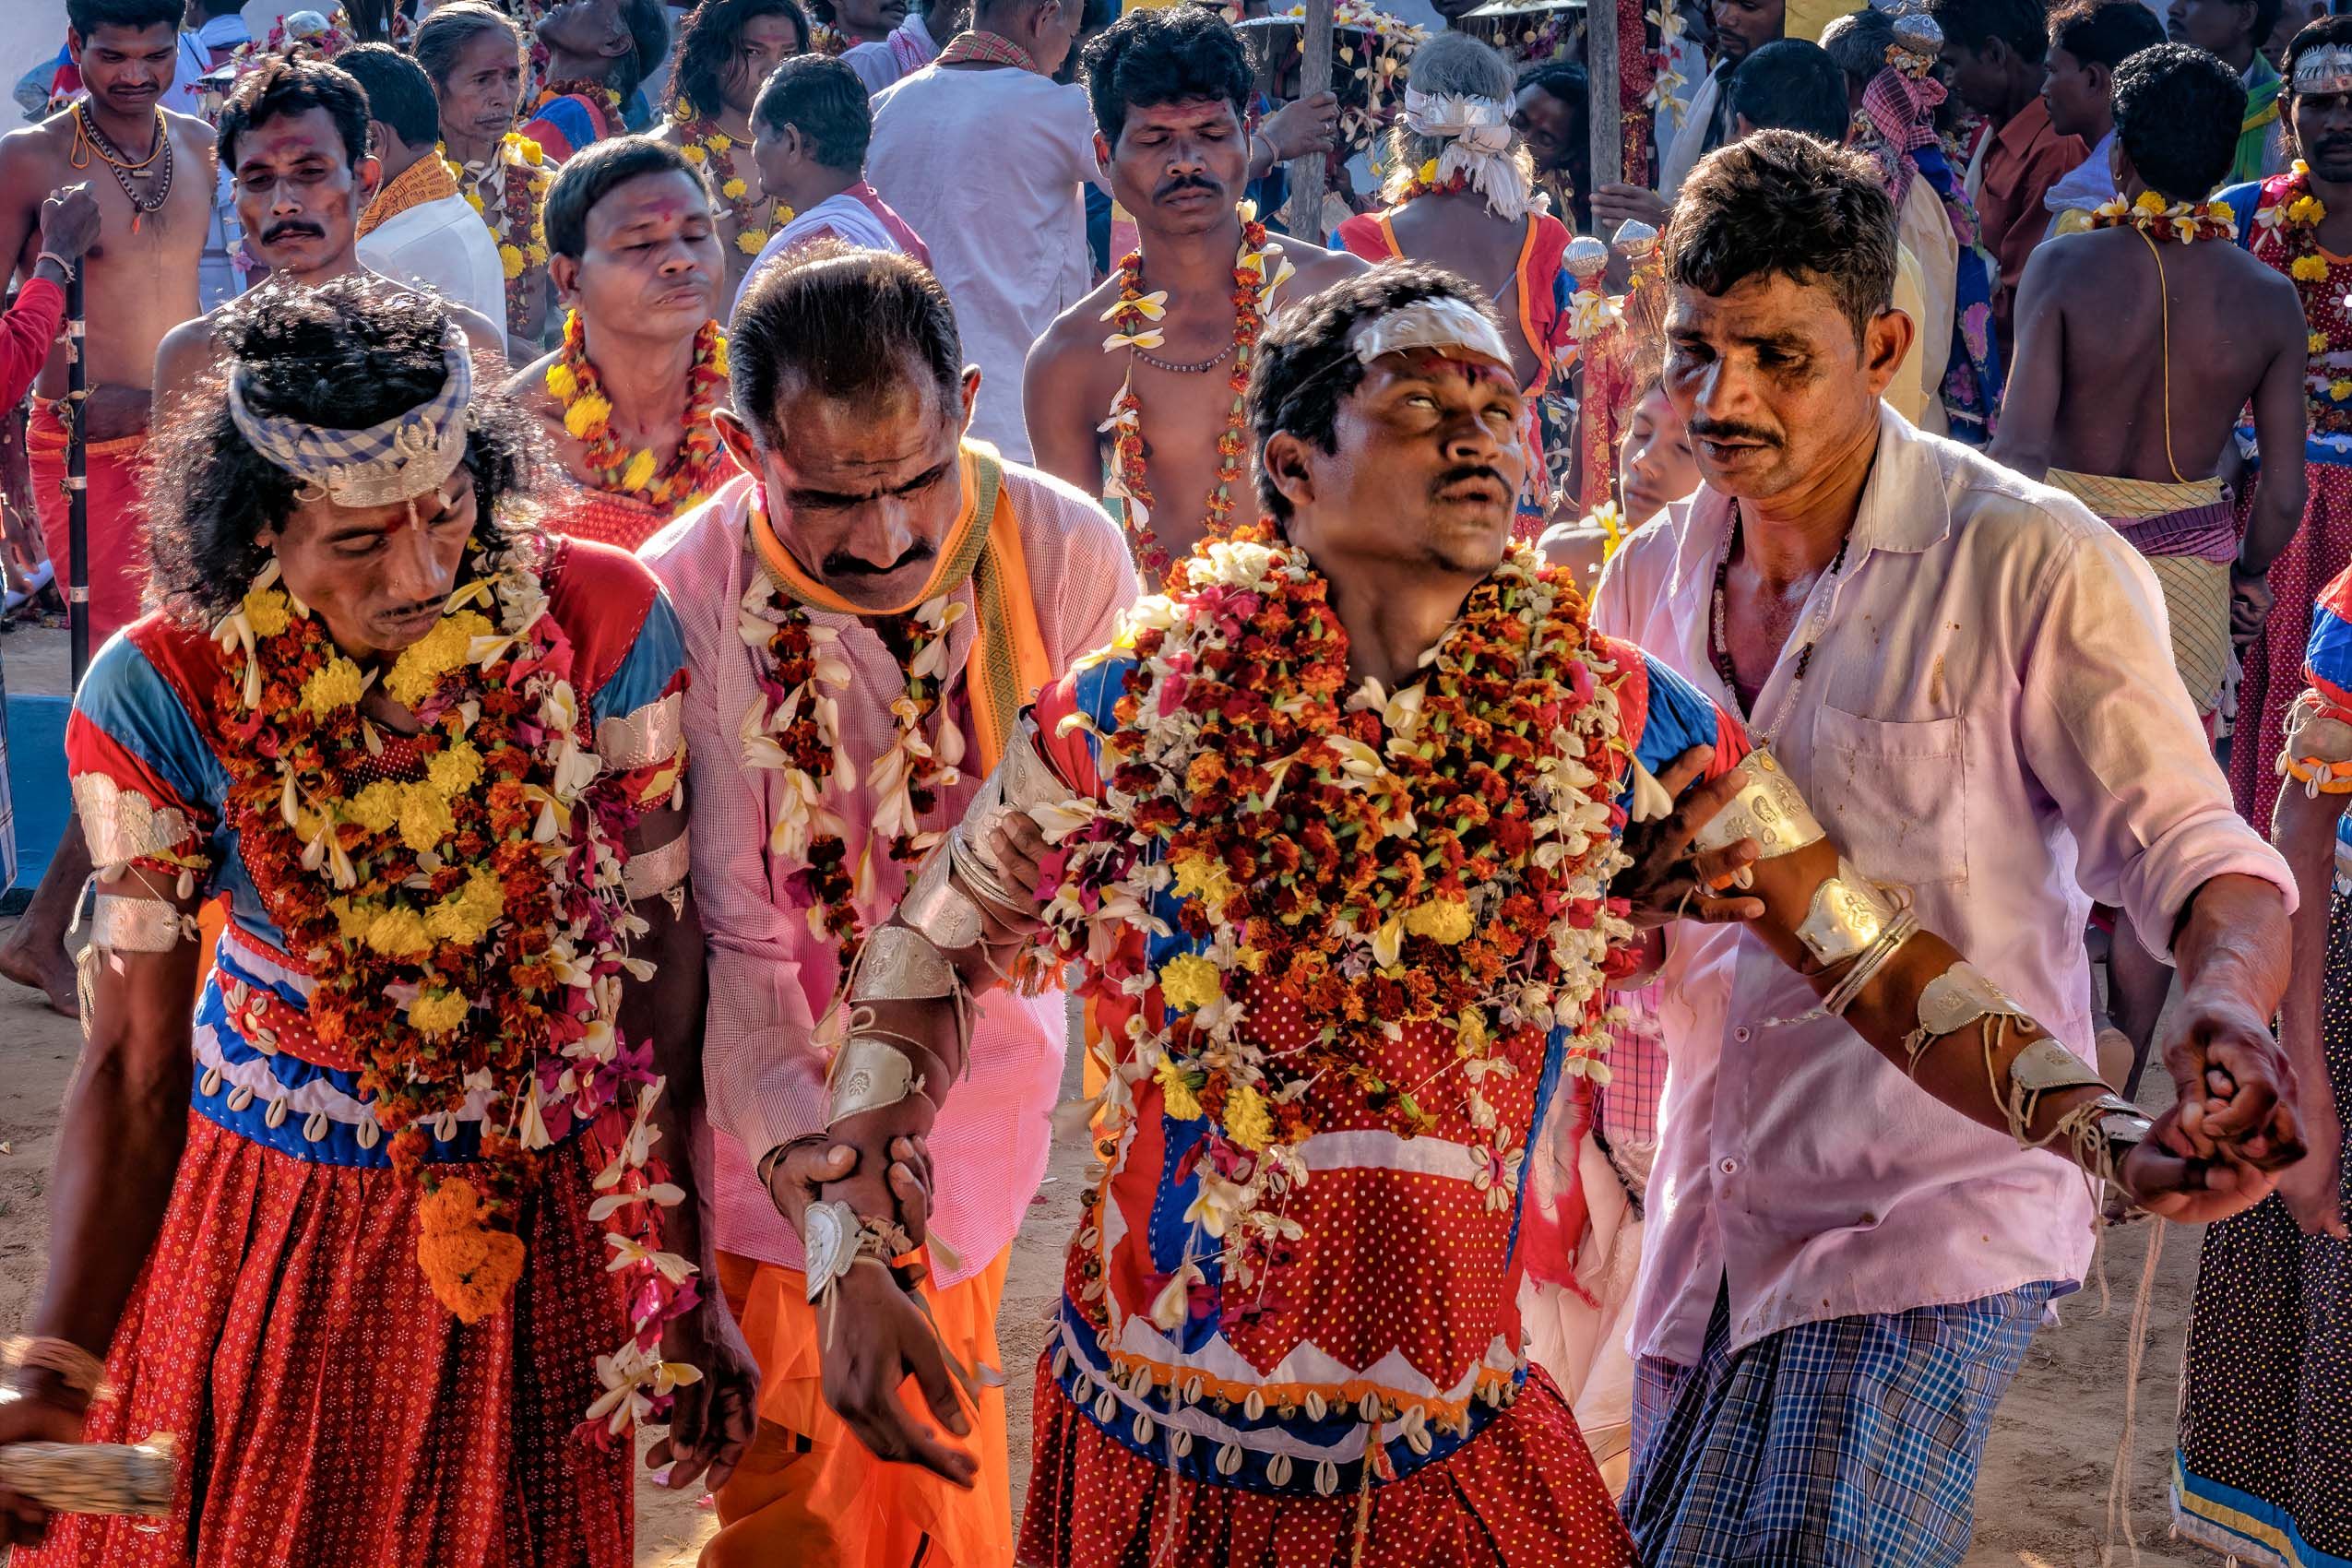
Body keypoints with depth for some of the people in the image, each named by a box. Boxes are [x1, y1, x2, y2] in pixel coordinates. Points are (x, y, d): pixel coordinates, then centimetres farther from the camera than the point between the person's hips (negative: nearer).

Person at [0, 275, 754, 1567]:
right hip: (275, 1223, -1)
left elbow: (661, 972, -8)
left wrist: (685, 1284, -7)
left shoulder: (601, 624, -15)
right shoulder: (165, 696, -17)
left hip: (542, 1218, 1)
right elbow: (134, 1059, -13)